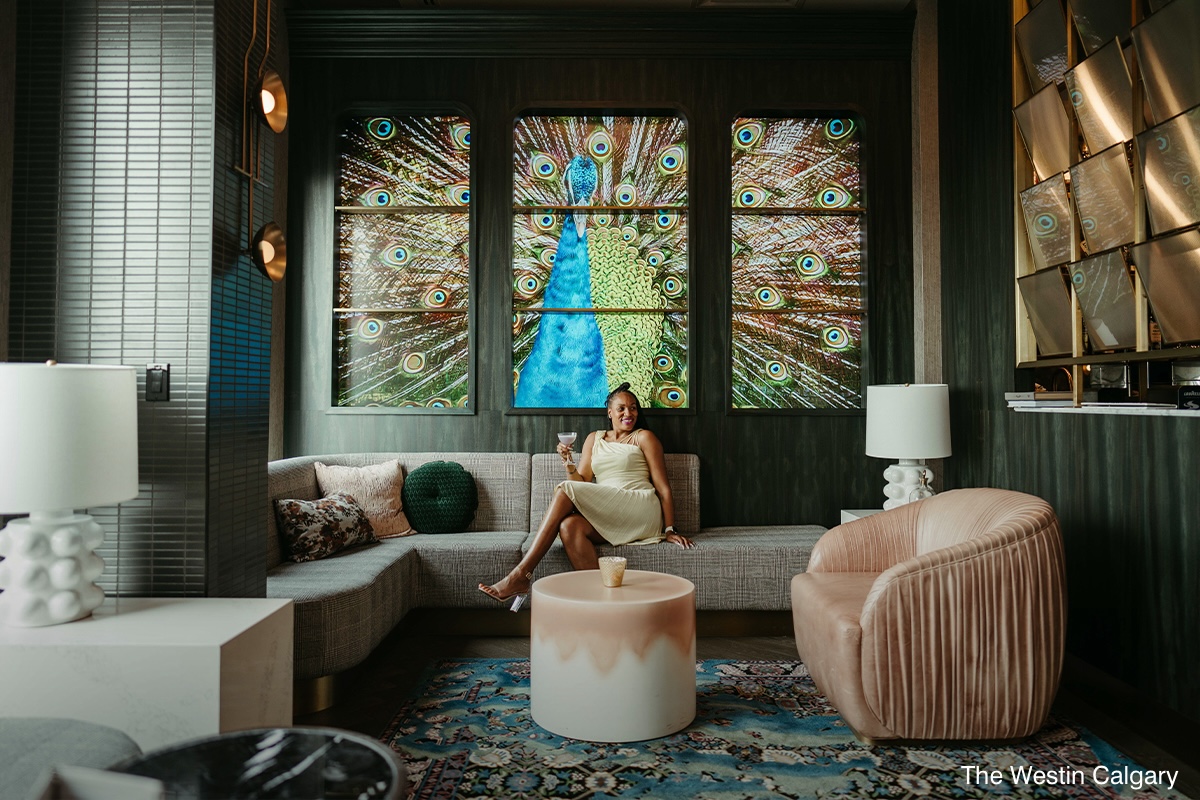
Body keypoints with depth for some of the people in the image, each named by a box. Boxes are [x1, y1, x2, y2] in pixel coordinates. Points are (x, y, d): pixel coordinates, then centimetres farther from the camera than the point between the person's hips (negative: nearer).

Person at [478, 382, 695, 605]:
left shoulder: (644, 437, 12)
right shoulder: (594, 439, 23)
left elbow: (663, 487, 5)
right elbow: (582, 483, 15)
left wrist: (669, 530, -4)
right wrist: (568, 464, -5)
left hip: (640, 510, -4)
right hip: (607, 518, 4)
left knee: (564, 490, -22)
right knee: (568, 526, -31)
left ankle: (520, 574, -26)